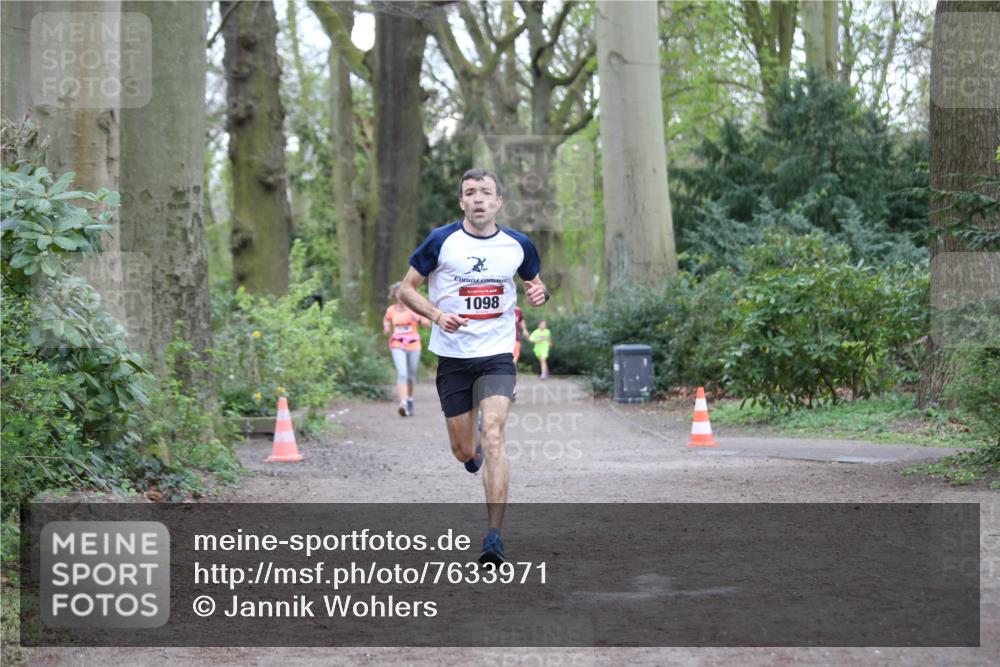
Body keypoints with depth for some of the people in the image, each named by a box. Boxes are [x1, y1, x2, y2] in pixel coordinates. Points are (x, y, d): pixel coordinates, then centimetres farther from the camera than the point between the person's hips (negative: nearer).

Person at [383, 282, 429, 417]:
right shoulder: (391, 309, 4)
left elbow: (428, 323, -5)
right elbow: (386, 320, 26)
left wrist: (418, 319, -23)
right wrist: (386, 327, 5)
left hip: (413, 345, 0)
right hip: (397, 345, 0)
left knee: (411, 375, 10)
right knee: (402, 373, -19)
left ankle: (410, 399, 38)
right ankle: (403, 404, -31)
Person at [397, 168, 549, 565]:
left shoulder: (518, 245, 3)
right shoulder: (441, 241, -4)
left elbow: (534, 283, 20)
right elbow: (407, 289, 1)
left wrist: (540, 293, -4)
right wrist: (437, 315, -16)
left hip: (497, 356, 0)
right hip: (452, 357, 0)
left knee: (493, 435, -20)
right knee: (463, 451, 7)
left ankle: (494, 534, -20)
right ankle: (475, 453, 48)